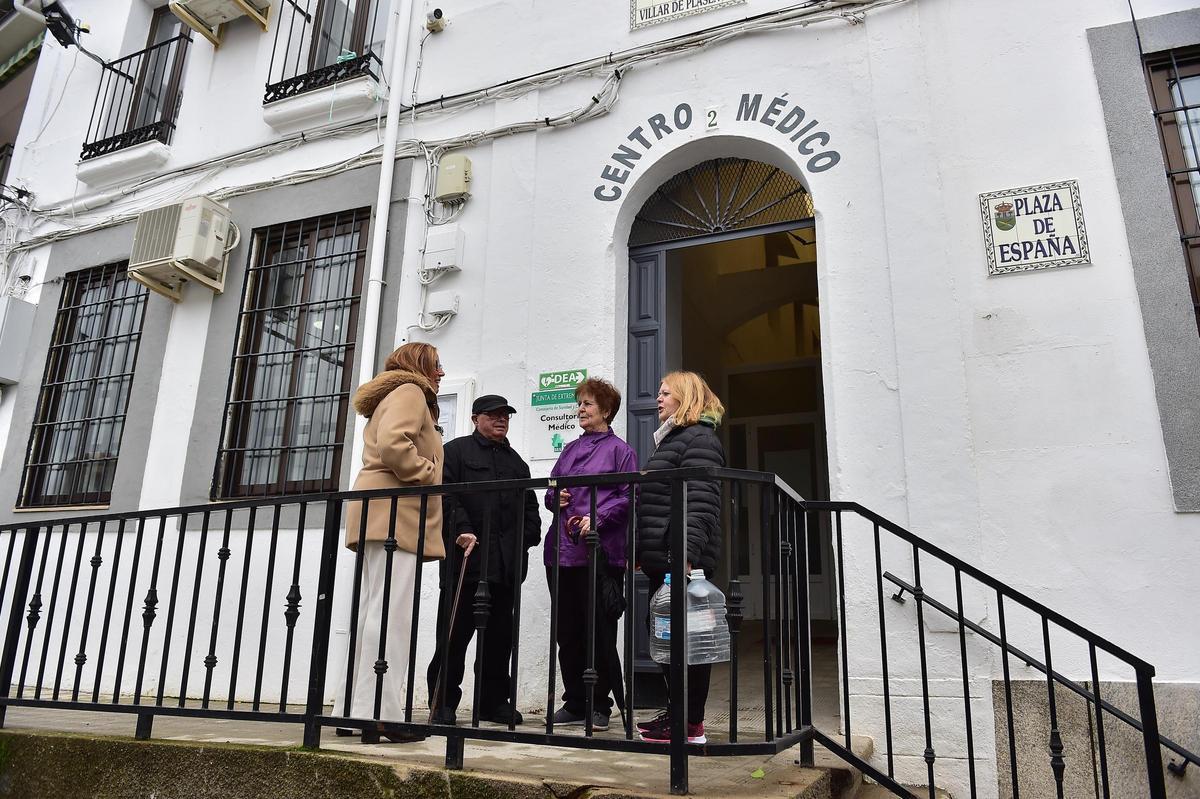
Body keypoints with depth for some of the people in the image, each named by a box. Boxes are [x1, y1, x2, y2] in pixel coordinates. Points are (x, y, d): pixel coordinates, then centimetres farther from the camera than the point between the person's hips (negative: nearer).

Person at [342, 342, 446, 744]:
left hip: (380, 515, 10)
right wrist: (430, 477, -9)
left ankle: (359, 710, 9)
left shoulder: (392, 396, 31)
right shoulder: (411, 391, -1)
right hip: (395, 513, -10)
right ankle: (378, 714, -14)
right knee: (390, 613, -13)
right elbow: (393, 443, -18)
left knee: (374, 612, 7)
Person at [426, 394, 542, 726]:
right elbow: (445, 493, -6)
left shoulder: (516, 461, 24)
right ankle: (442, 704, 8)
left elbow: (529, 505, 22)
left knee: (500, 635, 9)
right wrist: (461, 529, -17)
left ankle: (494, 701, 19)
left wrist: (527, 536, 5)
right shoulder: (456, 450, 7)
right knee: (455, 632, -2)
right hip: (466, 555, -5)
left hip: (506, 562, 6)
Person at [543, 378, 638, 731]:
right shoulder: (570, 449, 20)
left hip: (599, 551, -6)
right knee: (567, 631, 9)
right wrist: (554, 497, 1)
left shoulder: (620, 450, 2)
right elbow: (550, 487, 23)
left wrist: (597, 518, -18)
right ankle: (574, 704, 20)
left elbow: (628, 496, -6)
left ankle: (600, 706, 13)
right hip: (562, 549, 6)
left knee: (600, 630, 0)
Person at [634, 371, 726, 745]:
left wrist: (687, 554, -29)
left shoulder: (699, 439, -8)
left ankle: (692, 725, 4)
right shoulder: (671, 439, 23)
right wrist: (639, 550, 24)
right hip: (661, 558, 10)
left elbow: (700, 503, -21)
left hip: (682, 558, -10)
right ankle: (677, 713, 23)